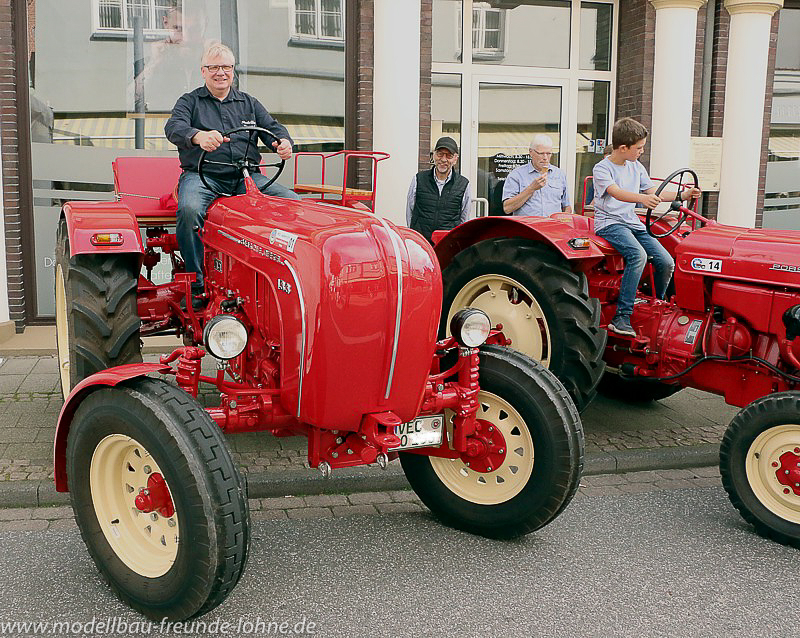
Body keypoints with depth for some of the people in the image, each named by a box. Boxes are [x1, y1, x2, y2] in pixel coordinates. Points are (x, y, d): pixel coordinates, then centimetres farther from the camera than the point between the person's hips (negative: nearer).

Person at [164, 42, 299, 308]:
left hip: (247, 177, 3)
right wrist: (198, 136, -32)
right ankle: (196, 285, -25)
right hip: (202, 176, -3)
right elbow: (174, 127, -7)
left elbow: (272, 127, 13)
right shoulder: (190, 102, 12)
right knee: (189, 210, -36)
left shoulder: (249, 103, 23)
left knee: (293, 201, -21)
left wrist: (283, 142, -14)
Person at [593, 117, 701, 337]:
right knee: (638, 255, -34)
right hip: (609, 223, -7)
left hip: (633, 222, 7)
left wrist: (683, 195, 10)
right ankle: (621, 317, -32)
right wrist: (642, 198, -45)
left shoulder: (636, 167, 14)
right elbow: (616, 192, -27)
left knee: (666, 262, -10)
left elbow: (652, 193, 22)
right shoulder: (602, 168, -9)